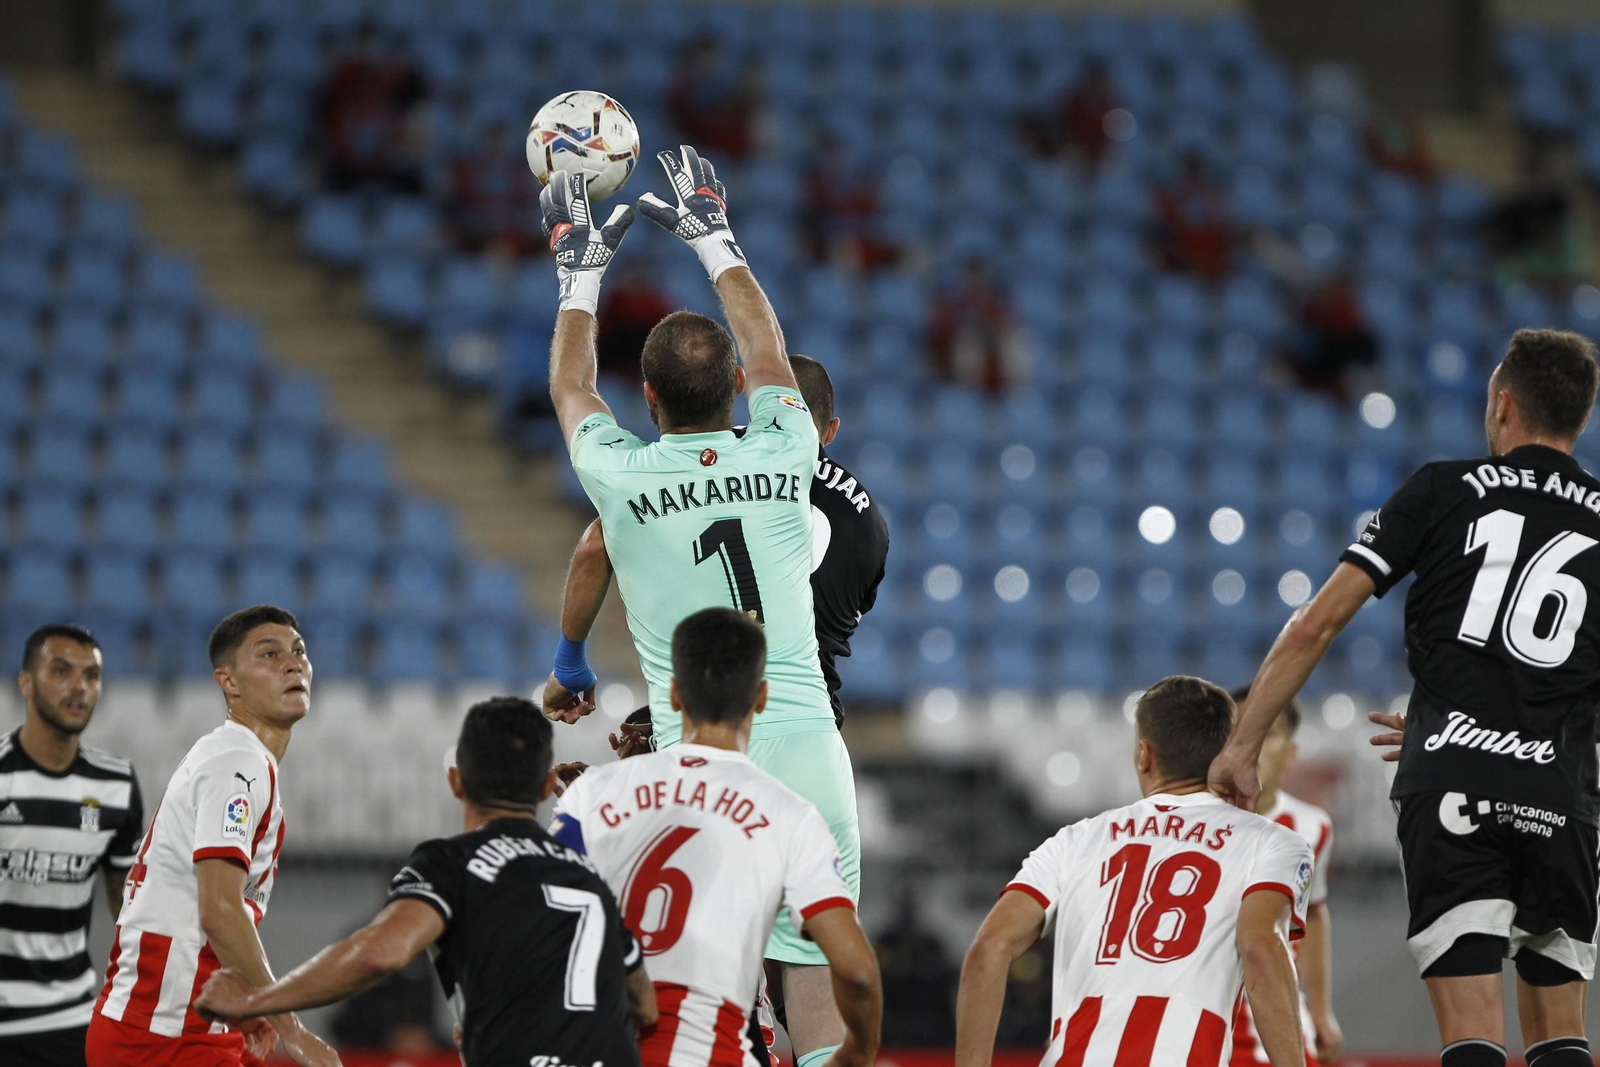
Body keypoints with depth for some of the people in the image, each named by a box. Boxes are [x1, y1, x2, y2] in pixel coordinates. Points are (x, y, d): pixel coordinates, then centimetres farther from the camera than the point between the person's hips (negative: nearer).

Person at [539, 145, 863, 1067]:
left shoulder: (622, 478, -3)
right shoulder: (783, 454, 2)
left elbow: (571, 389, 20)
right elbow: (766, 347, 24)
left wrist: (583, 270, 33)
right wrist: (715, 238, 37)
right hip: (804, 740, 2)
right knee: (818, 959, 4)